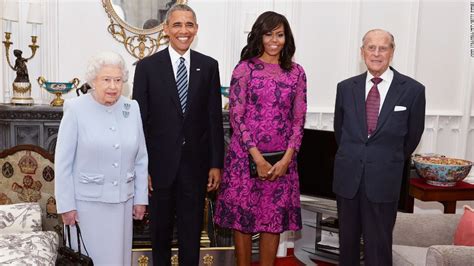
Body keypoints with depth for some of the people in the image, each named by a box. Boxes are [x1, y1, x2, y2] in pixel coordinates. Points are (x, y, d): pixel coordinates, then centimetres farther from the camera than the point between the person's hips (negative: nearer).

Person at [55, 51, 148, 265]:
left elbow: (141, 159, 6)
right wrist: (66, 204, -7)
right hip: (88, 201, -3)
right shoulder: (76, 109, -9)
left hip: (123, 200, 4)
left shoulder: (132, 108, 1)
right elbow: (63, 162, -6)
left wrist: (141, 198, 6)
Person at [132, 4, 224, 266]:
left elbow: (215, 118, 3)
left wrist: (216, 163, 1)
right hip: (161, 163, -1)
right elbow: (140, 120, -3)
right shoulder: (147, 66, -2)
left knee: (192, 232, 12)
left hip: (196, 164, 1)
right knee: (160, 230, 16)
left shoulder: (209, 66, 2)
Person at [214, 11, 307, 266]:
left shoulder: (296, 72, 7)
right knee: (242, 216, 6)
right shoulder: (245, 68, -2)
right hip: (246, 156, -2)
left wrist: (286, 159, -7)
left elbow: (299, 119, 5)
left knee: (274, 218, 9)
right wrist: (257, 158, -12)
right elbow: (236, 116, -7)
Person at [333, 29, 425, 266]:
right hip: (347, 176, 3)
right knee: (347, 240, 14)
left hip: (383, 180, -2)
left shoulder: (413, 90, -5)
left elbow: (413, 135, 7)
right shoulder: (346, 87, 3)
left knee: (378, 246, 3)